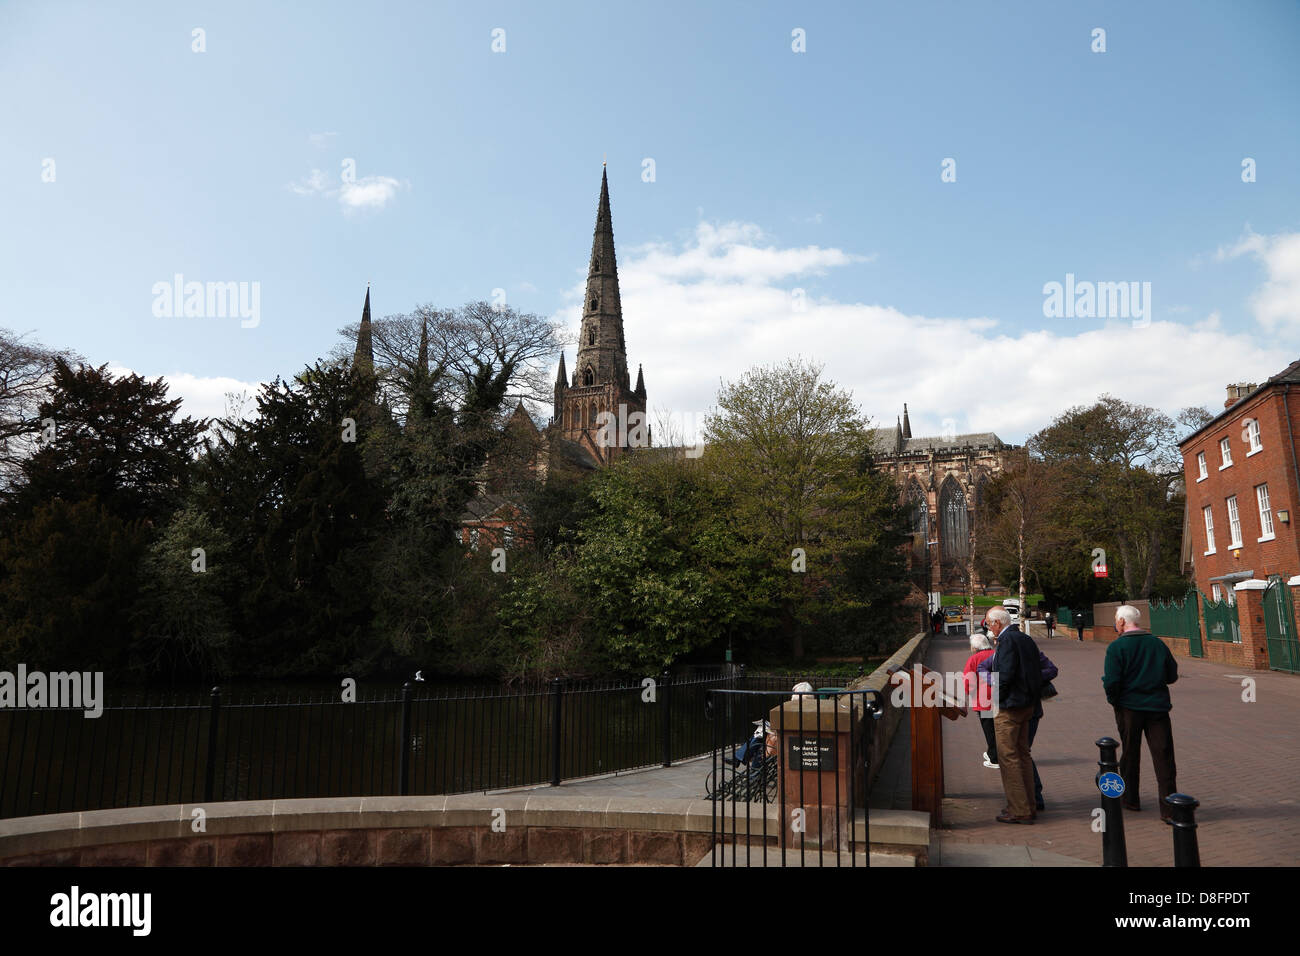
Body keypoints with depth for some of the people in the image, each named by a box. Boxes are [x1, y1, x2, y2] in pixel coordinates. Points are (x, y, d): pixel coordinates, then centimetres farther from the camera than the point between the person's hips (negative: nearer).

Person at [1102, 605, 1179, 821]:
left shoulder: (1117, 647, -10)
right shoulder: (1157, 643, 3)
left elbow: (1112, 681, -16)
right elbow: (1172, 675, 9)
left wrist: (1113, 700, 2)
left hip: (1129, 707, -2)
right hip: (1158, 706, 2)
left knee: (1130, 754, 13)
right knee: (1163, 756, 1)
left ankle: (1130, 799, 25)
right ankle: (1168, 808, -4)